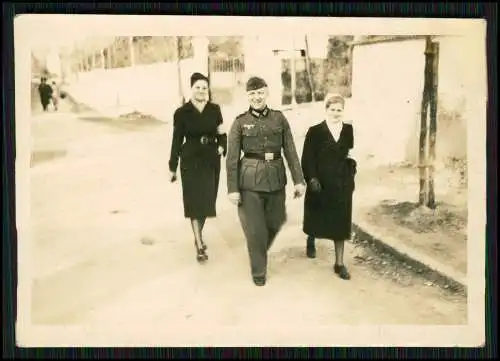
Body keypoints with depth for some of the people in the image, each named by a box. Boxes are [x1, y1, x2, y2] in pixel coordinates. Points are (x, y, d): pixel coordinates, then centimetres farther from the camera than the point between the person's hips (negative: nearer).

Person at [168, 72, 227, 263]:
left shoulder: (215, 109, 2)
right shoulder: (181, 113, -5)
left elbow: (222, 134, 11)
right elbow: (177, 141, -1)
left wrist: (222, 147, -10)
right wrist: (173, 167, 0)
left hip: (211, 160, 3)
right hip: (191, 161, -3)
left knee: (207, 200, 11)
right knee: (194, 201, -4)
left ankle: (198, 236, 34)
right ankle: (199, 246, -1)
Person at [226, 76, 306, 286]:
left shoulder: (279, 118, 3)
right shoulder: (240, 122, -3)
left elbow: (290, 151, 4)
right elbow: (232, 158, -3)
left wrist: (299, 180, 0)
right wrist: (232, 188, -7)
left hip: (276, 180, 3)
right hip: (250, 181, -3)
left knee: (274, 223, 16)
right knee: (255, 229, 2)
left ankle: (260, 252, 46)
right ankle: (258, 271, 22)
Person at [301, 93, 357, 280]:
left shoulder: (349, 130, 3)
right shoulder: (315, 131, -5)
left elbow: (354, 153, 11)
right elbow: (307, 159, -9)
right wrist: (312, 178, -20)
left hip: (342, 185, 2)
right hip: (320, 184, -2)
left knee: (340, 222, 3)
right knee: (316, 218, 16)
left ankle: (339, 263, 10)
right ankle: (311, 241, 49)